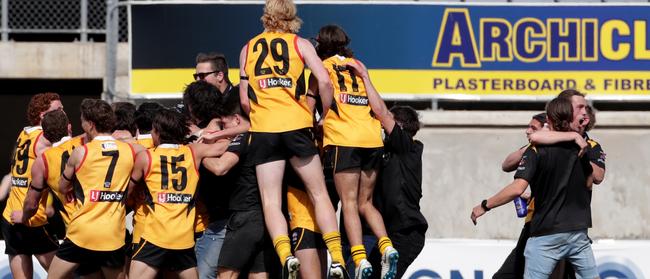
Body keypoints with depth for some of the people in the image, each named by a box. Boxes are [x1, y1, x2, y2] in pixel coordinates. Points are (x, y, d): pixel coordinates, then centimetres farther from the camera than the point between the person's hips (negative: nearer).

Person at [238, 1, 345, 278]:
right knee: (319, 194, 8)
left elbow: (245, 101, 11)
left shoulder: (248, 49, 14)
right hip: (297, 126, -1)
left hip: (263, 130, 1)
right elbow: (324, 82, -6)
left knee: (270, 202, -1)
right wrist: (325, 117, 7)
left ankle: (285, 256, -24)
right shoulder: (300, 44, 7)